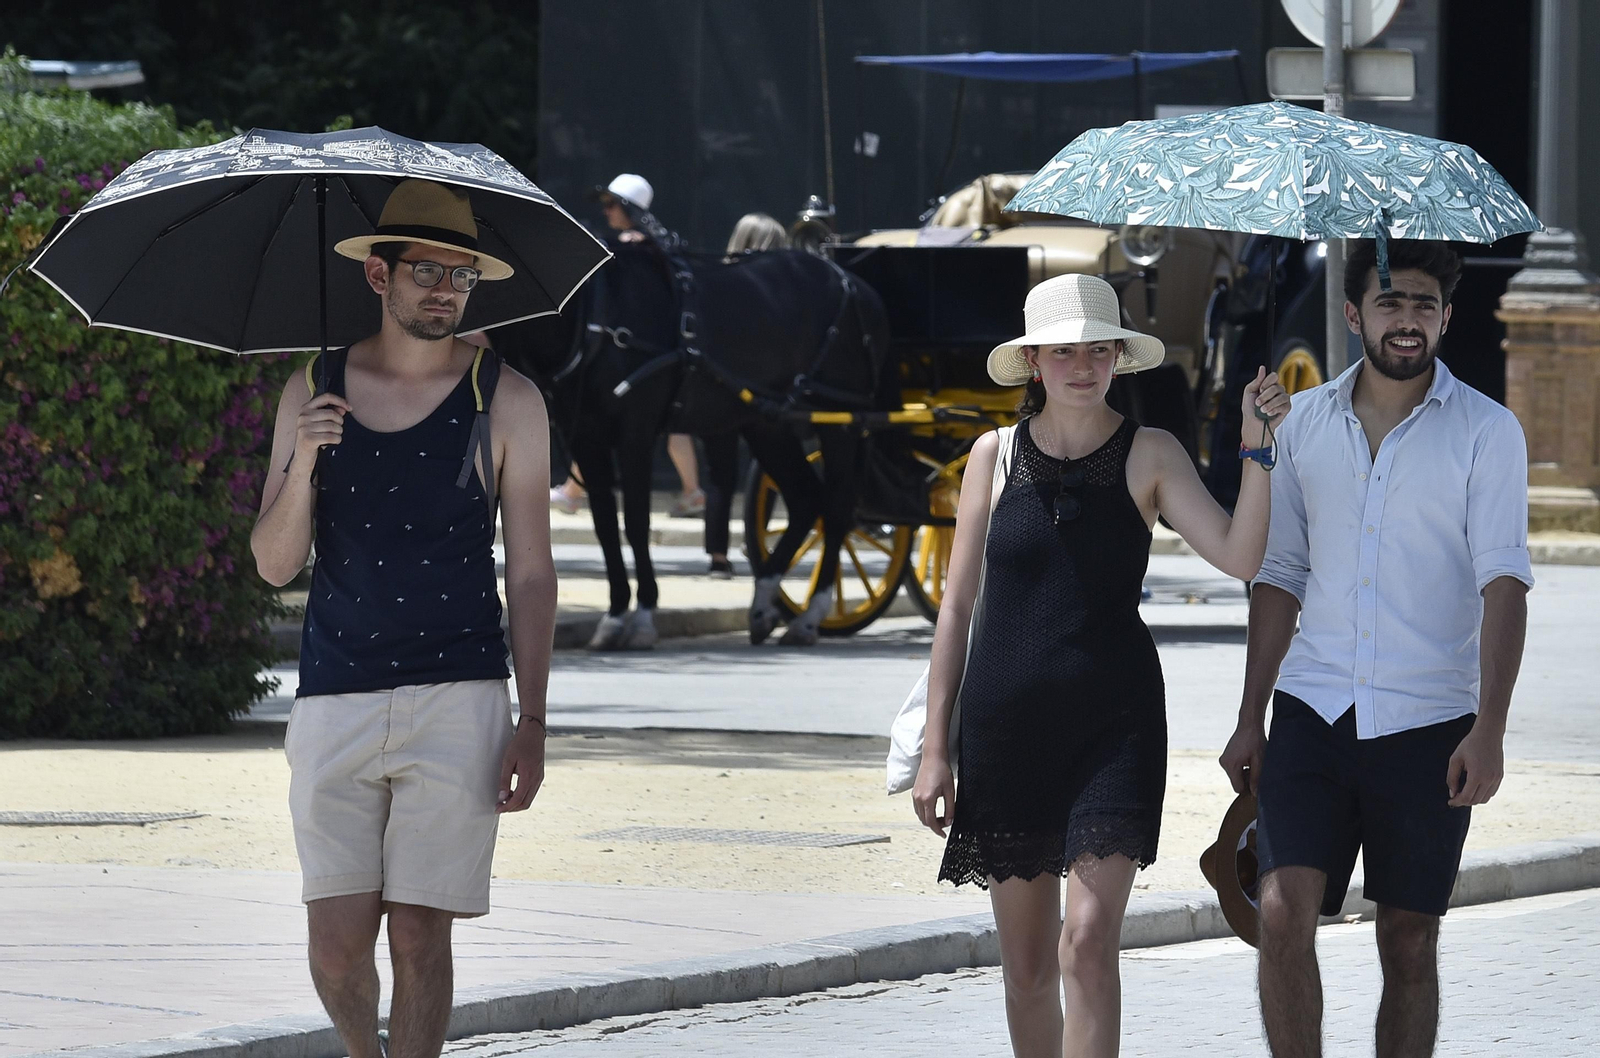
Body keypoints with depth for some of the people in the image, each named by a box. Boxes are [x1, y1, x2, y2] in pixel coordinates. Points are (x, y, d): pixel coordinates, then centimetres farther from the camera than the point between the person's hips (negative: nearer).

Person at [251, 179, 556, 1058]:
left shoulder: (505, 404, 3)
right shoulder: (312, 392, 8)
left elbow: (530, 573, 3)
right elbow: (274, 565, 7)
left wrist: (532, 722, -4)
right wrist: (301, 464, -12)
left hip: (457, 699, -1)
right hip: (335, 700, 1)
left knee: (420, 935, -4)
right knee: (337, 941, -3)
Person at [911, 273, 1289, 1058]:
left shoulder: (1149, 456, 1)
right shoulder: (995, 456, 5)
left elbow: (1239, 557, -13)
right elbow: (957, 606, 9)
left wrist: (1258, 448, -24)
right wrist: (935, 746, 6)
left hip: (1113, 725, -2)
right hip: (1006, 723, 2)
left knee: (1088, 942, -15)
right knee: (1026, 964, 7)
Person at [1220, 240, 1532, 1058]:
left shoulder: (1487, 432, -2)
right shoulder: (1304, 424, 8)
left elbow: (1503, 582, -10)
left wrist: (1489, 730, -20)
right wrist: (1251, 721, 10)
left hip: (1427, 722, -2)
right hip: (1313, 709, 2)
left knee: (1409, 943, 3)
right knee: (1284, 912, -13)